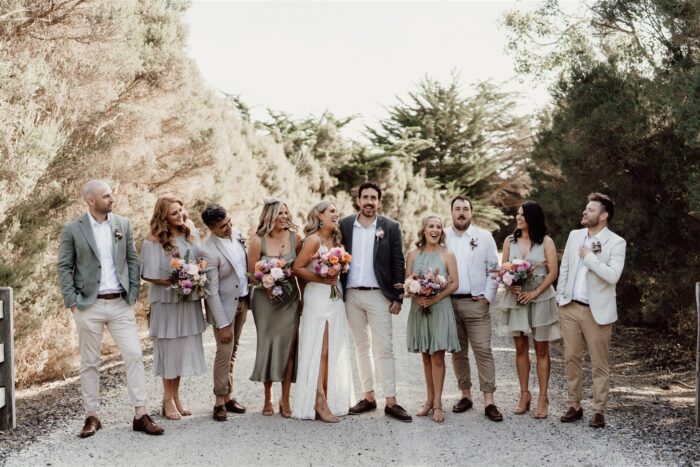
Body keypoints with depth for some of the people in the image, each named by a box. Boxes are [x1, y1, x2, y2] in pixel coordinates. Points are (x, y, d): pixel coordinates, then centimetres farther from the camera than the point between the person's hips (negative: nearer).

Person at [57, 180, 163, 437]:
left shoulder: (123, 224, 6)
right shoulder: (72, 229, -2)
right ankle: (91, 416, 17)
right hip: (89, 305, -2)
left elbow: (132, 261, 9)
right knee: (89, 363, 6)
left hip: (120, 303, 2)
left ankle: (140, 415, 2)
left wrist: (133, 295, 2)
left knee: (134, 355, -3)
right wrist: (72, 302, -8)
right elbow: (64, 268, -1)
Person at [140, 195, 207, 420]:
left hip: (190, 300, 5)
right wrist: (172, 282, -20)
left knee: (184, 347, 11)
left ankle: (176, 396, 24)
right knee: (169, 346, 3)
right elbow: (148, 275, -10)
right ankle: (168, 399, 16)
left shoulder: (191, 231, 4)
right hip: (166, 300, -5)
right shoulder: (154, 240, -12)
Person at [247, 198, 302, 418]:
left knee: (288, 346, -3)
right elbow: (252, 273, -4)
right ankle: (268, 398, 19)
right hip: (265, 299, -1)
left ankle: (285, 399, 9)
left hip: (290, 298, 1)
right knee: (268, 346, 6)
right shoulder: (258, 241, -7)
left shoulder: (295, 238, -1)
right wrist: (268, 284, -19)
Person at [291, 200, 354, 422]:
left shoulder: (335, 239, 12)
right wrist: (321, 280, -14)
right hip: (317, 298, -7)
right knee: (320, 349, -5)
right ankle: (319, 402, -2)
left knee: (334, 350, 9)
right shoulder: (314, 240, -11)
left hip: (335, 298, 7)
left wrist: (338, 275, 4)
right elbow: (297, 268, -14)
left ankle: (332, 399, 17)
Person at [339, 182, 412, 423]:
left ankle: (391, 402, -2)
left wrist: (397, 297, -4)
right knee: (361, 348, 10)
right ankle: (368, 397, 17)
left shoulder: (390, 227, -1)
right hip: (351, 295, 3)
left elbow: (398, 263, 0)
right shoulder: (344, 225, 5)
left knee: (384, 348, -5)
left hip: (378, 295, -3)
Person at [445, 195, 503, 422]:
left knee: (483, 350, -7)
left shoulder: (484, 237, 4)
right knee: (458, 351, 8)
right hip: (449, 302, 2)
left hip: (476, 302, -2)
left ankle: (489, 401, -6)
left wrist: (488, 296, -4)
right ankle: (466, 395, 18)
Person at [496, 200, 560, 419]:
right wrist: (510, 286, -11)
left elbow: (552, 273, -5)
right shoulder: (510, 241, 8)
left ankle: (543, 397, 8)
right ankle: (524, 394, 16)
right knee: (520, 347, 7)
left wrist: (535, 293, -14)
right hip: (516, 298, 3)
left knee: (541, 349, 2)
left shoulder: (546, 242, -2)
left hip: (540, 299, -3)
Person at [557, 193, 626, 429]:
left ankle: (599, 410, 11)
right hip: (570, 307, 5)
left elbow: (612, 276, -21)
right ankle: (574, 405, 19)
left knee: (599, 363, 3)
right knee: (571, 359, 9)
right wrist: (560, 298, 9)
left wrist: (588, 257, -17)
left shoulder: (616, 243, -8)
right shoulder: (574, 235, 8)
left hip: (597, 311, -5)